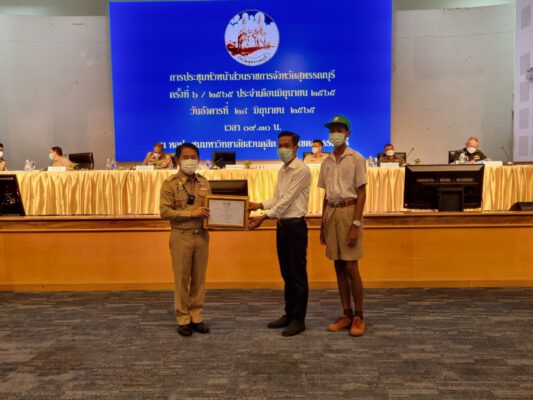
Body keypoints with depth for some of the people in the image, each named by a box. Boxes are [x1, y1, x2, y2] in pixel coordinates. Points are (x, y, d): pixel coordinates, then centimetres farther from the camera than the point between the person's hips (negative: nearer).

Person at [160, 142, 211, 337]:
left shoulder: (204, 182, 9)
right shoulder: (170, 183, -6)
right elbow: (164, 212, -13)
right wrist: (191, 213, -20)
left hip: (202, 236, 4)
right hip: (181, 237, -4)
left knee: (199, 278, 10)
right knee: (182, 279, 4)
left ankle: (196, 317, 22)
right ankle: (183, 319, 17)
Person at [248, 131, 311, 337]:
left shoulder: (302, 170, -13)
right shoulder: (282, 170, 14)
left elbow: (287, 199, -19)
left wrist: (264, 217, -20)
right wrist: (259, 205, 3)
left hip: (295, 225, -8)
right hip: (282, 225, 9)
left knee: (298, 274, 1)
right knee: (286, 273, 15)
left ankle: (298, 320, 11)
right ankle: (289, 314, 27)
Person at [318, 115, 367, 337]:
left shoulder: (356, 159, -3)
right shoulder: (326, 162, 14)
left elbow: (361, 194, -7)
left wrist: (356, 224, -14)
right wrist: (322, 224, 14)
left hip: (348, 211, -5)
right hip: (331, 213, 6)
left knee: (351, 267, -5)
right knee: (339, 267, 8)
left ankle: (359, 317, 9)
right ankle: (347, 315, 18)